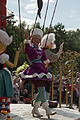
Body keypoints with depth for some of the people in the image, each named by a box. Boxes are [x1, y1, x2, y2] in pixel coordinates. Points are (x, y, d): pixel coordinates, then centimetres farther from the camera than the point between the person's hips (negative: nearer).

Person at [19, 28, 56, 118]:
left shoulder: (40, 49, 19)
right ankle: (47, 110, -15)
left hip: (41, 70, 8)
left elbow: (44, 59, 28)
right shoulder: (30, 47, -2)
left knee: (41, 91, 8)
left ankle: (35, 109, 19)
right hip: (34, 70, -8)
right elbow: (26, 51, -25)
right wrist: (27, 40, -33)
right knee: (42, 90, -13)